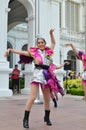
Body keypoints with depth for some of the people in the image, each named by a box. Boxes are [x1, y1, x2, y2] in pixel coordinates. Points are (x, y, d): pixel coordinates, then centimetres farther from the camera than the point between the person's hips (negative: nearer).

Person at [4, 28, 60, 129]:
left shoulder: (48, 51, 14)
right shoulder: (33, 52, 4)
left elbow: (53, 42, 29)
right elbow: (22, 52, -3)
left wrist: (51, 34, 21)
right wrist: (11, 50, -13)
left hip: (46, 74, 4)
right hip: (37, 74, -4)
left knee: (47, 99, 11)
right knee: (32, 97, -13)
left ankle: (47, 118, 29)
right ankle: (25, 119, -5)